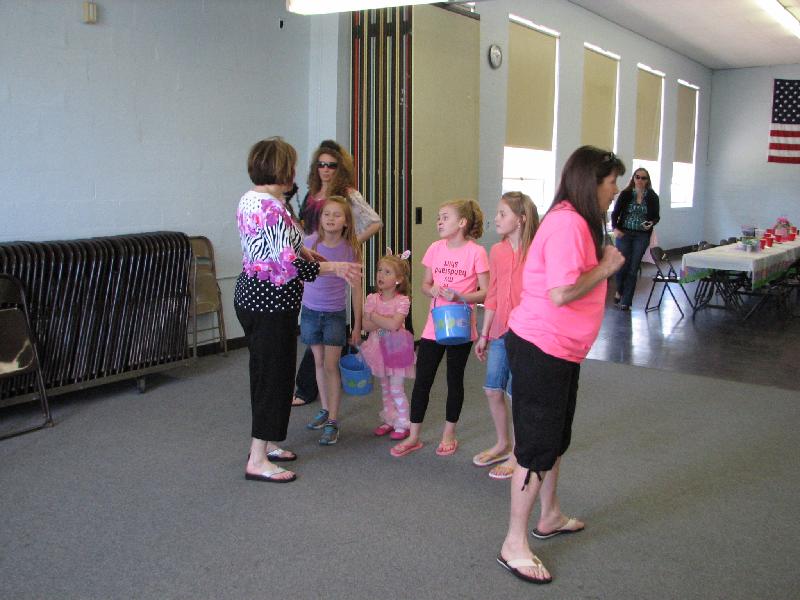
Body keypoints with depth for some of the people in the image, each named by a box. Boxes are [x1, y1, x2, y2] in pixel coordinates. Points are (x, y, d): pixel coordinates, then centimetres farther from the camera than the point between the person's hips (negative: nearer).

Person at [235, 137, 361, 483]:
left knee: (266, 371, 20)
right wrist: (336, 268, -16)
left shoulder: (249, 200, 9)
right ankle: (258, 461, 8)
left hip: (251, 296, 10)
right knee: (273, 376, 0)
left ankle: (265, 443, 33)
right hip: (272, 303, -10)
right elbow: (289, 265, -25)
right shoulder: (272, 208, -22)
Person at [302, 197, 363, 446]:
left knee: (331, 366, -3)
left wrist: (357, 325, -3)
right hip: (310, 312, 2)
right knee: (319, 363, 14)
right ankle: (325, 411, 29)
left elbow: (356, 288, -4)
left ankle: (332, 423, 4)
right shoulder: (310, 243, -8)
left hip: (335, 314, -2)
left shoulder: (351, 249, -10)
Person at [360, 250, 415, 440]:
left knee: (396, 389, -1)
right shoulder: (372, 298, -1)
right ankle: (389, 420, 28)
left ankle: (402, 424, 11)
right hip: (379, 348, 5)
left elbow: (394, 325, -26)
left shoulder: (402, 300, -14)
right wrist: (385, 322, -19)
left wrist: (375, 317, -15)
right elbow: (366, 325, -10)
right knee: (385, 388, 15)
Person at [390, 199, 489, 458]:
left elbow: (485, 292, -9)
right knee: (422, 380, 5)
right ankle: (414, 436, 17)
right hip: (434, 326, 4)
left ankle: (449, 434, 28)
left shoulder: (476, 252, -10)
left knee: (455, 380, 11)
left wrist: (459, 297, -22)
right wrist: (434, 290, -10)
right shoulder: (435, 248, 3)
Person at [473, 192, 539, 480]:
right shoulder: (497, 251, 6)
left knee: (518, 394, 3)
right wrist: (484, 334, 13)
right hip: (499, 332, 6)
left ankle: (518, 454, 20)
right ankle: (502, 444, 33)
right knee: (493, 390, 12)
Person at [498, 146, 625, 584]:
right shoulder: (568, 224, -21)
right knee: (537, 445, -2)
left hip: (561, 349, 11)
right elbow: (562, 293, -28)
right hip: (541, 348, -11)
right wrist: (606, 268, -16)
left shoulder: (573, 221, 12)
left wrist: (603, 260, 5)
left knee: (555, 437, 23)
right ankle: (514, 545, 11)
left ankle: (550, 517, 41)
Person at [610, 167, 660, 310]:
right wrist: (615, 228, -14)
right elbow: (615, 213, 1)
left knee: (633, 268, 0)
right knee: (622, 265, -5)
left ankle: (625, 301, 9)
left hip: (642, 236, 1)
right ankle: (619, 291, 25)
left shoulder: (652, 197, 1)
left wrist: (651, 223, -13)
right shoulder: (625, 194, -1)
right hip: (624, 234, -1)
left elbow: (656, 216, 8)